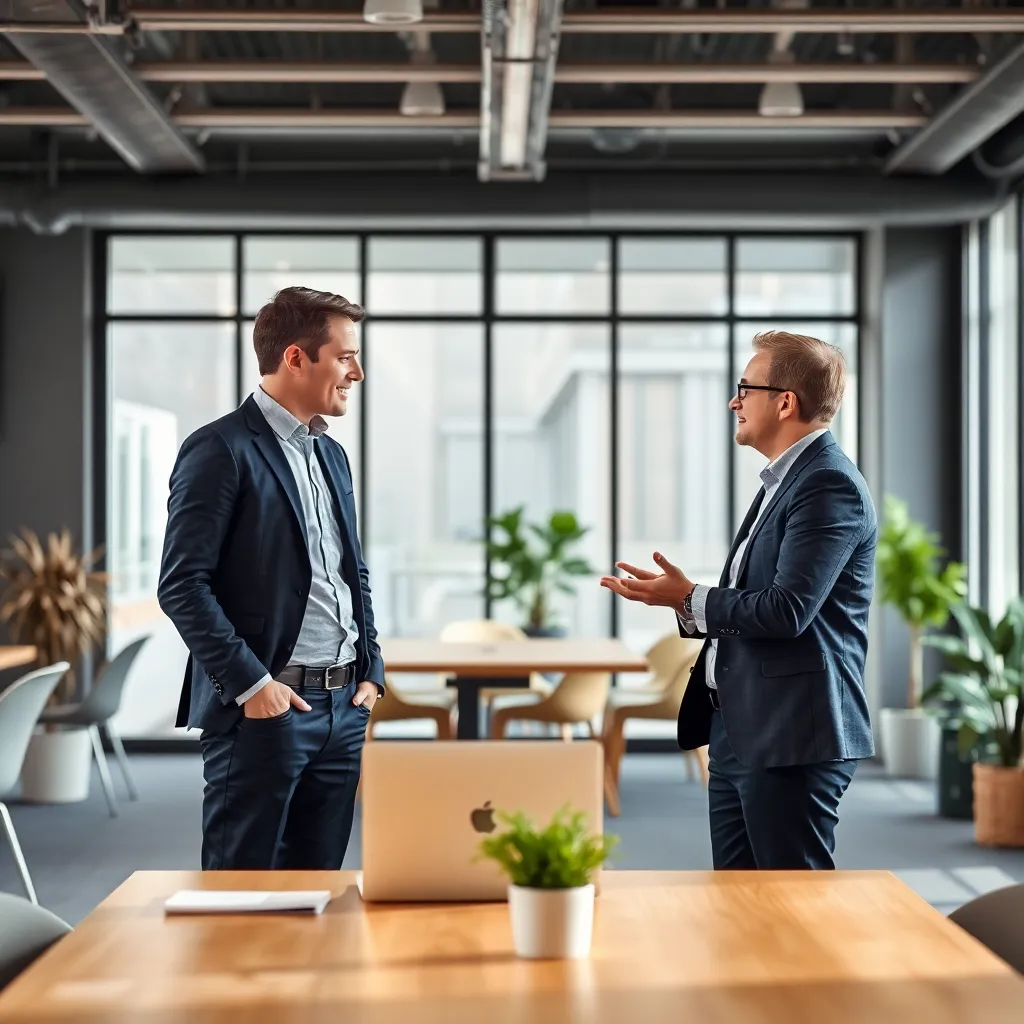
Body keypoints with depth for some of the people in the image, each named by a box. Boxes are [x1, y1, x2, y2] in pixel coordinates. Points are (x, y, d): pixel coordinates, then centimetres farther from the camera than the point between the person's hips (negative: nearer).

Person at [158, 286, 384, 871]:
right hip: (266, 708, -7)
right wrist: (249, 683, -17)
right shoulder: (222, 450, -9)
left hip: (344, 706, 7)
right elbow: (183, 585, -14)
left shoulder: (332, 454, 16)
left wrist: (372, 670, 11)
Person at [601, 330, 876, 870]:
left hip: (791, 735, -10)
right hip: (738, 730, 10)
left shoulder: (831, 485, -15)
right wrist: (682, 601, 5)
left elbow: (786, 610, -23)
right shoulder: (784, 481, 17)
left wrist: (689, 599, -12)